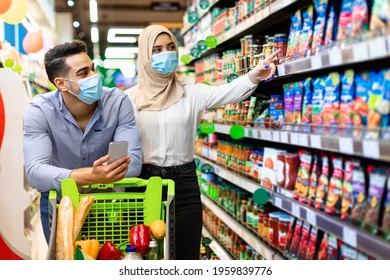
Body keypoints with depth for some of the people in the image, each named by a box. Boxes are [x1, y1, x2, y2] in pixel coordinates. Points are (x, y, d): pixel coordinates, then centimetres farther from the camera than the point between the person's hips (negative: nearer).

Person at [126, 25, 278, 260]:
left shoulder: (192, 93, 3)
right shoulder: (131, 98, 3)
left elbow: (226, 93, -15)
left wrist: (254, 76, -33)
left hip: (184, 183, 0)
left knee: (186, 254, 6)